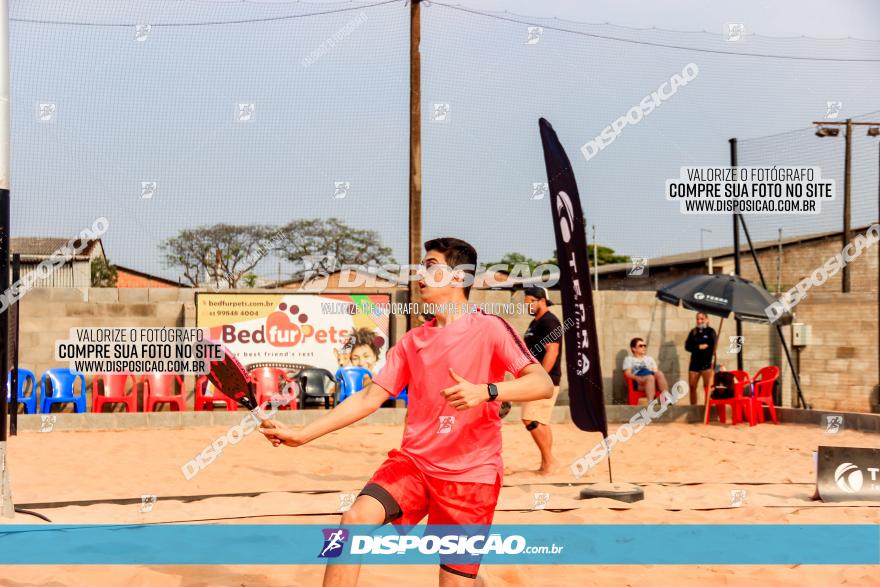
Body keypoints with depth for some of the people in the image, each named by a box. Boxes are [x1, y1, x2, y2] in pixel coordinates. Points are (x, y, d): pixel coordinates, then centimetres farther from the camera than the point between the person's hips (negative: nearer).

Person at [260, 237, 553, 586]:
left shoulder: (489, 328, -5)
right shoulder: (412, 341, 11)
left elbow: (543, 384, -14)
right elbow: (368, 399, 10)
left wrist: (485, 391, -31)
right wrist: (301, 435, 4)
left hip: (471, 474, -4)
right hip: (414, 462, 4)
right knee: (356, 518, -21)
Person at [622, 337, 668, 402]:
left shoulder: (649, 359, 35)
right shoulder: (629, 359, 21)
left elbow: (656, 371, 21)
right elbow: (628, 374, 4)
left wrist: (656, 375, -5)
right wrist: (637, 378, -18)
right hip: (638, 384, -4)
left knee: (659, 374, -32)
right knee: (650, 377, -38)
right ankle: (651, 402, -55)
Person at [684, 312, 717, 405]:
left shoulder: (710, 331, 4)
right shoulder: (693, 332, 15)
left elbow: (713, 346, -4)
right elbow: (687, 346, 6)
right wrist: (699, 347, -9)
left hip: (707, 362, -4)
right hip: (695, 362, 4)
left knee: (707, 387, -12)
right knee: (692, 387, 2)